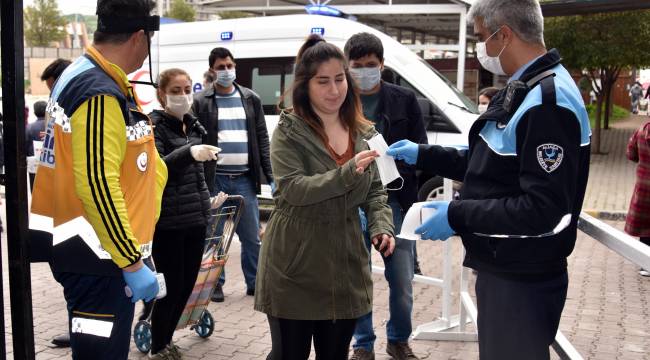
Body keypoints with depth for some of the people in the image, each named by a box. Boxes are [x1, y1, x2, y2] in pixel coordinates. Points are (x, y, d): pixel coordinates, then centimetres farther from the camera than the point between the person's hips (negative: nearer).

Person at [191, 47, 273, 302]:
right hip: (215, 179, -2)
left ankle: (254, 283, 18)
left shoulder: (251, 99, 10)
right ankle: (215, 283, 19)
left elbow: (262, 140, 10)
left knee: (252, 237, 6)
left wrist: (270, 176, 4)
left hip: (245, 179, 2)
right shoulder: (201, 102, 2)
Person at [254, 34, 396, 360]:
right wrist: (347, 173, -31)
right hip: (294, 266, -5)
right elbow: (293, 189, -20)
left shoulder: (362, 133, 8)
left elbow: (375, 191, 11)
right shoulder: (289, 131, -8)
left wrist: (381, 226, -8)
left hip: (345, 265, 5)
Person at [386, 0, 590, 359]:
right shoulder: (521, 90, 10)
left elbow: (544, 210, -28)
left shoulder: (548, 103, -23)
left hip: (522, 281, -10)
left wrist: (458, 215, -22)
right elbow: (488, 165, 19)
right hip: (501, 268, 10)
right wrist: (422, 155, 18)